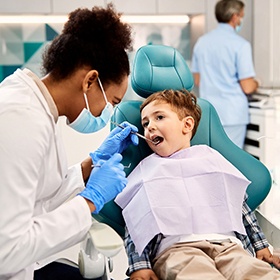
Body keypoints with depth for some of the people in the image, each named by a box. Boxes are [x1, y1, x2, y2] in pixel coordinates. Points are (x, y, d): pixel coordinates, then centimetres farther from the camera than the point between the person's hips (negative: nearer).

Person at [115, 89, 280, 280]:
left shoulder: (210, 159, 23)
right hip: (174, 248, -3)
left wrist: (260, 245, 22)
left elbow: (240, 205, 27)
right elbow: (135, 224, 10)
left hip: (226, 244, 3)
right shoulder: (147, 171, 18)